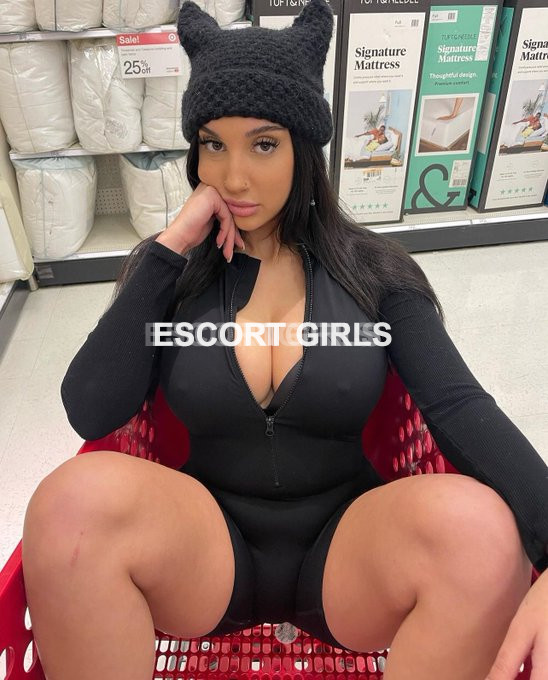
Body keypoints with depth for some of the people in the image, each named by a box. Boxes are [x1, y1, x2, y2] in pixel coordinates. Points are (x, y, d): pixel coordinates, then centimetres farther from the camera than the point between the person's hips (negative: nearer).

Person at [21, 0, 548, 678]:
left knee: (476, 524, -31)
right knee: (79, 497, -31)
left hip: (343, 549, 1)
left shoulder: (372, 268, -1)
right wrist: (170, 247, -13)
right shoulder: (169, 268, 0)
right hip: (206, 553, 0)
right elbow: (91, 413, -12)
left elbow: (462, 409, -12)